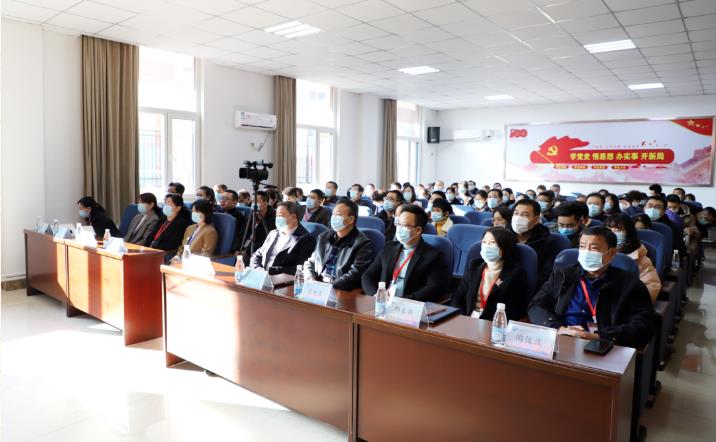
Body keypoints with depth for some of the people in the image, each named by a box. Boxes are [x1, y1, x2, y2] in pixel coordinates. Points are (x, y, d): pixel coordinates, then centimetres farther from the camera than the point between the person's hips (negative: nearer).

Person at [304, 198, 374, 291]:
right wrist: (310, 280, -3)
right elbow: (310, 263, 17)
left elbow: (355, 275, -14)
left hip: (341, 291, -5)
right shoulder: (324, 237, 15)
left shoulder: (363, 243, -4)